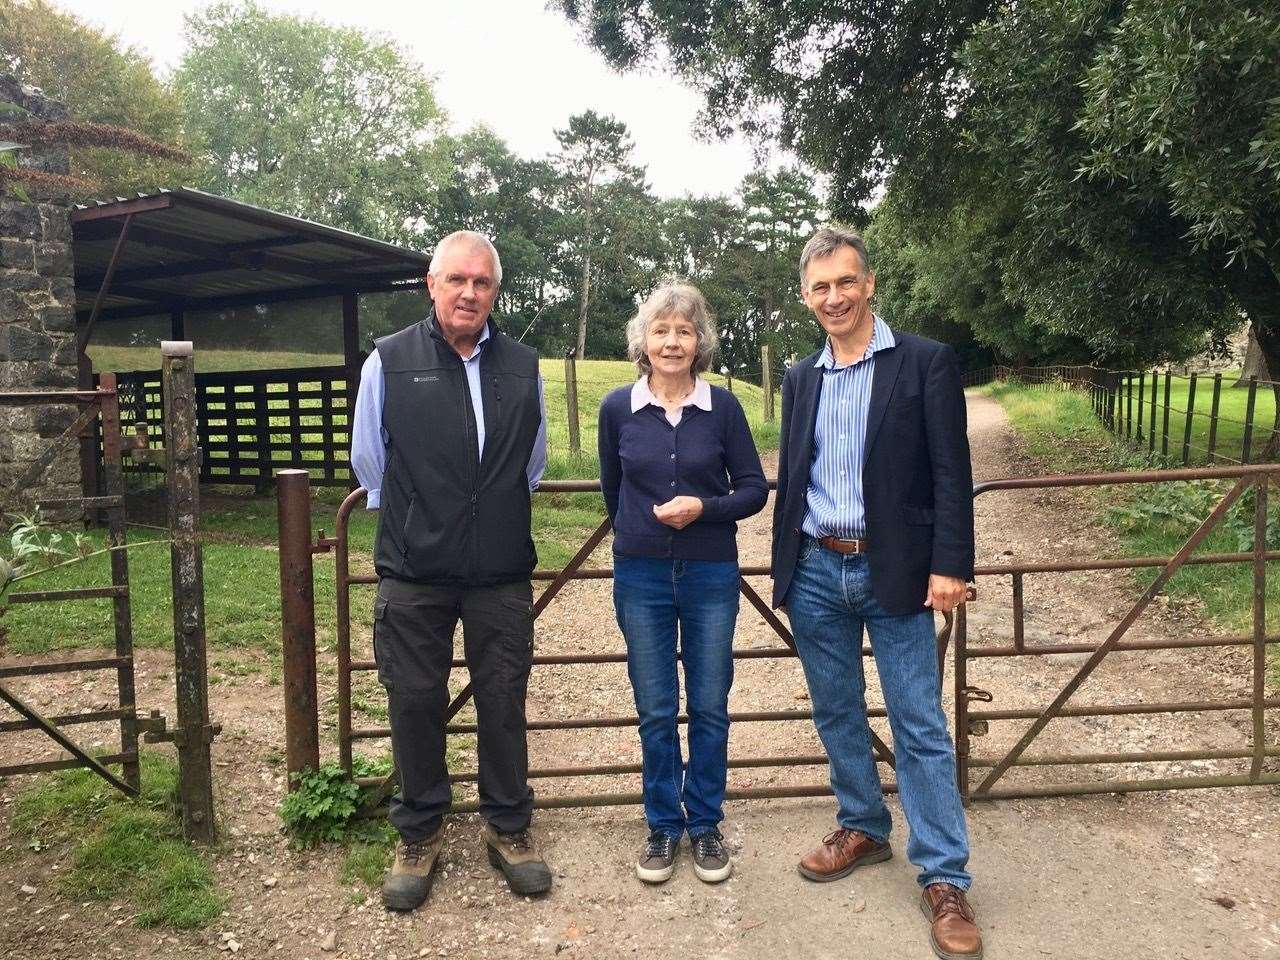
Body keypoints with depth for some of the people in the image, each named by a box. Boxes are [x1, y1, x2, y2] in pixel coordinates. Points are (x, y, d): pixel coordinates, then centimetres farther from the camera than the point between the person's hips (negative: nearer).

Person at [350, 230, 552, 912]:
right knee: (414, 701, 8)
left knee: (503, 700, 9)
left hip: (502, 573, 2)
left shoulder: (522, 367, 5)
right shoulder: (389, 362, -2)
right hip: (413, 574, -1)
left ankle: (507, 828, 28)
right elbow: (367, 462, 10)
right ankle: (418, 835, 27)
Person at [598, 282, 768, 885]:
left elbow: (754, 489, 0)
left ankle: (705, 826, 27)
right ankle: (663, 827, 26)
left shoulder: (723, 407, -4)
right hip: (642, 577, 1)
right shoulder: (618, 408, -1)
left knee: (709, 709, 9)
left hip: (711, 575, 0)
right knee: (655, 712, 9)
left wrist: (702, 508, -16)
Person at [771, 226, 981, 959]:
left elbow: (951, 473, -8)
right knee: (837, 714, 15)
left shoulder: (926, 362, -4)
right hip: (815, 572, 5)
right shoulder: (802, 378, 10)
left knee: (921, 727, 1)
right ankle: (863, 829, 34)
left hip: (894, 571, -5)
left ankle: (945, 878, 13)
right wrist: (785, 568, 13)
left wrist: (949, 565, -14)